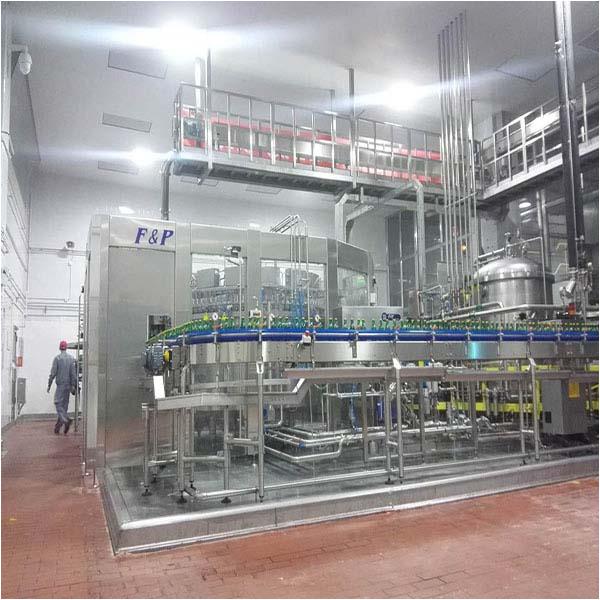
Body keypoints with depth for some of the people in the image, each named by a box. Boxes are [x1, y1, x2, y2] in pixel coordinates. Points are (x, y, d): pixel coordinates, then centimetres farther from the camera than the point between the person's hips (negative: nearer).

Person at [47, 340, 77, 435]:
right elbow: (73, 373, 1)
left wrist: (49, 385, 0)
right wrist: (73, 386, 3)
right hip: (68, 385, 5)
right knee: (64, 405, 9)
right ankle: (58, 426, 13)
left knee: (58, 403, -5)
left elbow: (53, 373, -8)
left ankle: (66, 420, -27)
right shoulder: (71, 358, 5)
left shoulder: (57, 358, -6)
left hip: (60, 384, -5)